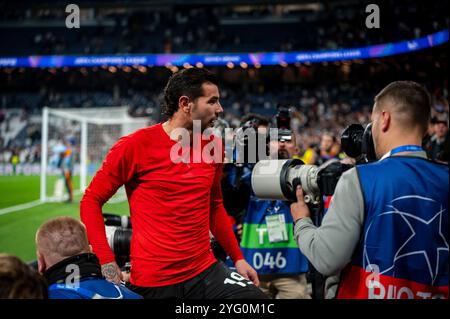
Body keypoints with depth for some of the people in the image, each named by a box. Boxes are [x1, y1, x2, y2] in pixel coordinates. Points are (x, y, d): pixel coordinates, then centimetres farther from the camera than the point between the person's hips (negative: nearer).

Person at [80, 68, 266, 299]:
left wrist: (238, 258, 16)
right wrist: (106, 261, -12)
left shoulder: (212, 147, 5)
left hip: (205, 271, 4)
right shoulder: (136, 146, -10)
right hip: (152, 280, -4)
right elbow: (91, 201, -3)